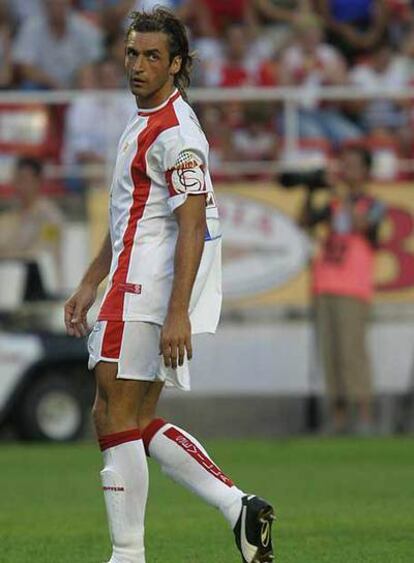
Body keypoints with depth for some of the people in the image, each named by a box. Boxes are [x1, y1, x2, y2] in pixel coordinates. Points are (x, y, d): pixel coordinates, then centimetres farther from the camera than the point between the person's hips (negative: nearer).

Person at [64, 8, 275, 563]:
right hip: (135, 288, 10)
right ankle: (238, 506, 6)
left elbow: (192, 227, -20)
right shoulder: (145, 122, 18)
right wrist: (90, 285, 28)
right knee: (135, 422, 10)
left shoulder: (174, 133, -14)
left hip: (147, 294, -10)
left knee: (116, 418, -7)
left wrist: (177, 314, -26)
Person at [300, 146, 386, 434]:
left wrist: (344, 194, -10)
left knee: (352, 350, -13)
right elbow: (307, 221, 13)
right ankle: (339, 417, 2)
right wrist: (310, 192, 3)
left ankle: (365, 417, -14)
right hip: (326, 289, 6)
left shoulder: (374, 206, 3)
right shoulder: (334, 205, 19)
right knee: (330, 353, 1)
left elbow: (360, 225, -16)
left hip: (354, 290, -6)